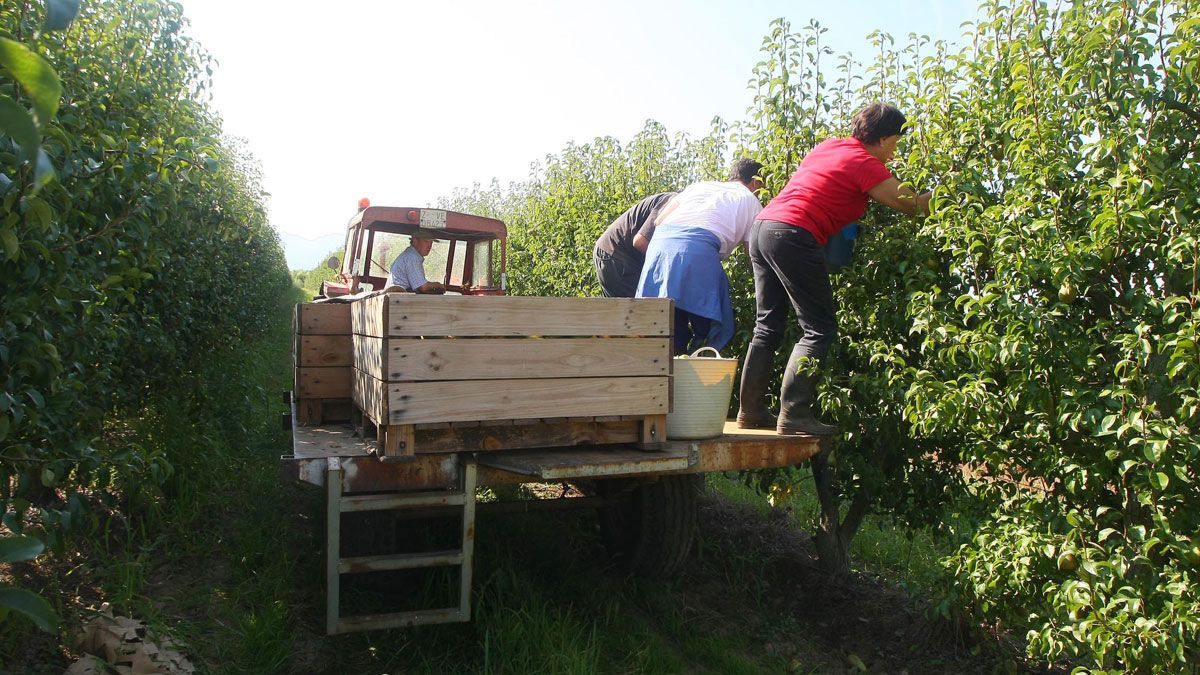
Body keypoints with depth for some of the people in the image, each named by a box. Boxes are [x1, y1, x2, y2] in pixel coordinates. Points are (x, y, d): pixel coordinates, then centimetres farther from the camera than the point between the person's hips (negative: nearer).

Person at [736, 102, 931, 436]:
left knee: (768, 326, 13)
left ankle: (750, 410, 14)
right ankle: (794, 414, -6)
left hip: (762, 226, 9)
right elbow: (910, 205, 1)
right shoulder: (864, 163, -3)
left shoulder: (829, 146, 21)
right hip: (792, 235, -9)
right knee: (819, 328, -2)